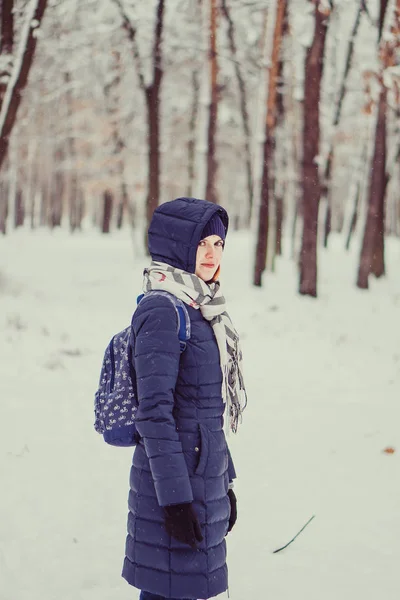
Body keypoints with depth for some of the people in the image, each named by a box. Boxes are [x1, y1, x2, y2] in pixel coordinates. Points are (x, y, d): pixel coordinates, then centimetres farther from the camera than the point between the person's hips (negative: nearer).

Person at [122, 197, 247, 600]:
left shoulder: (201, 308, 12)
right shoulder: (161, 310, -15)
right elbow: (154, 412, -19)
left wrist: (223, 482, 19)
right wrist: (175, 498, -20)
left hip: (205, 477, 9)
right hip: (176, 480, -9)